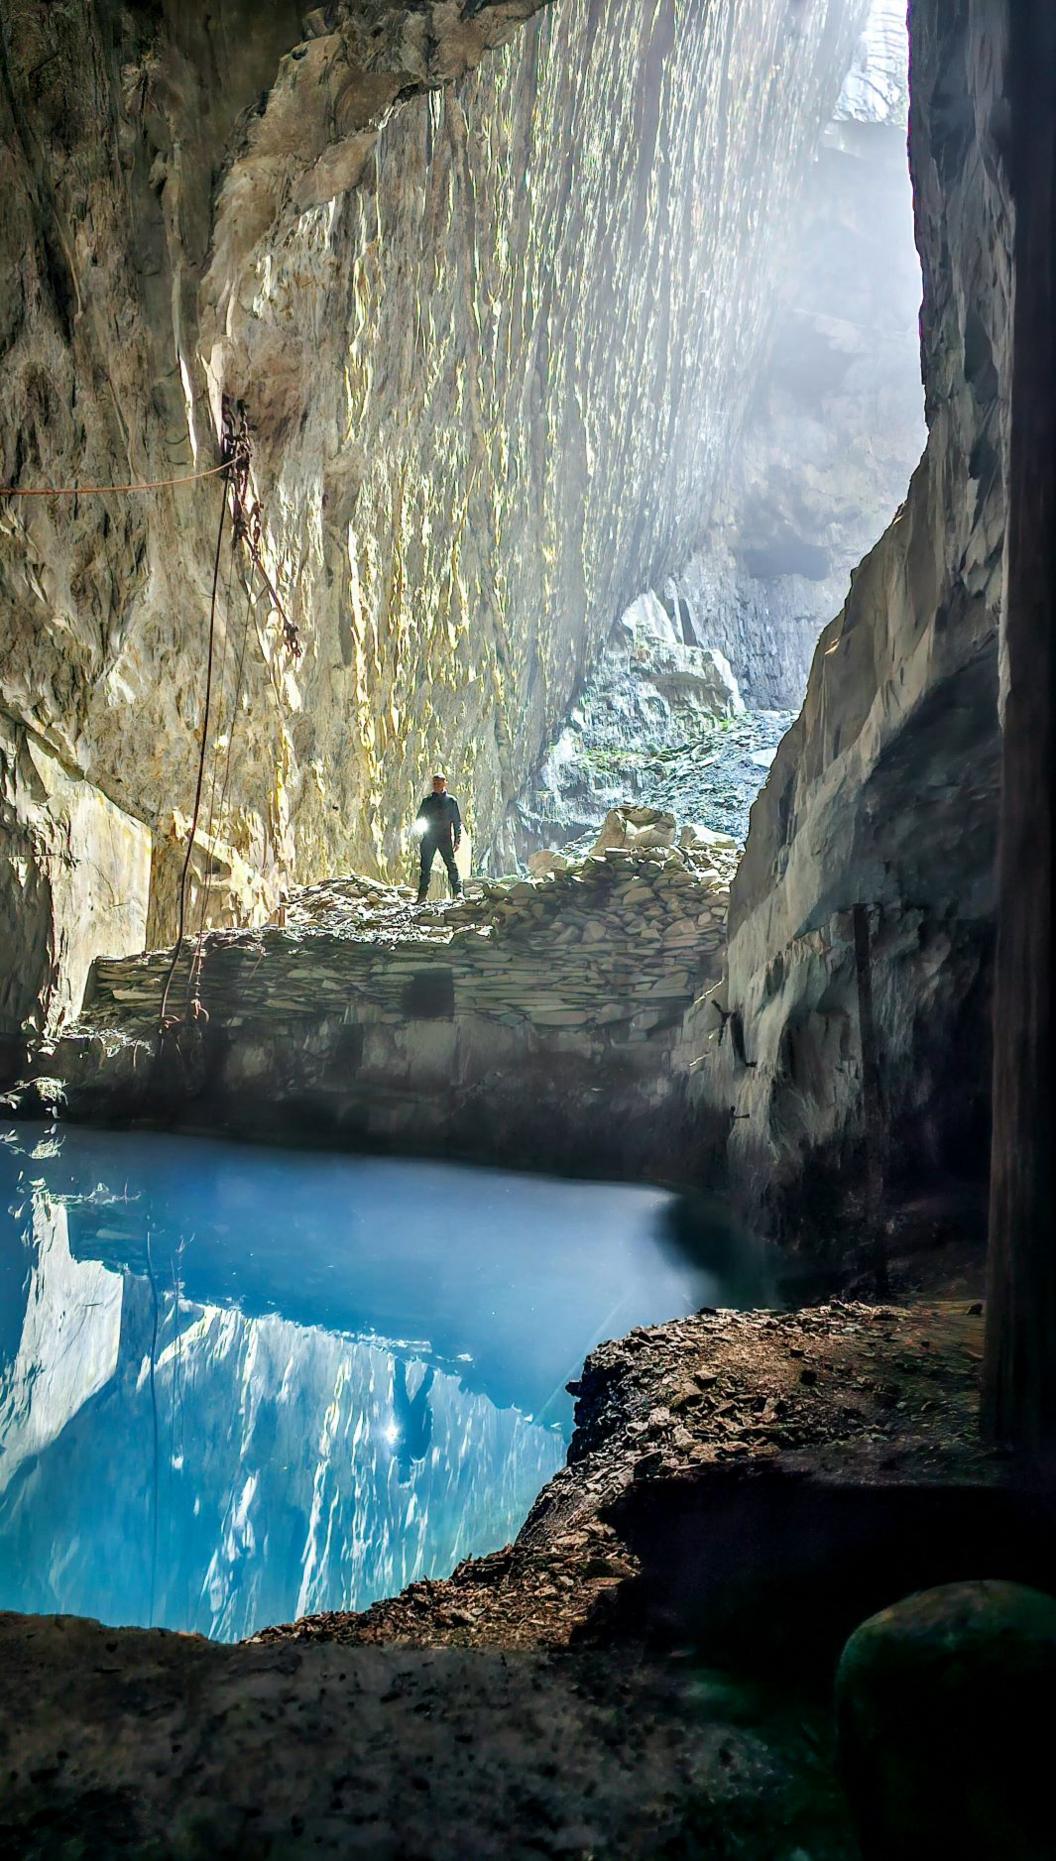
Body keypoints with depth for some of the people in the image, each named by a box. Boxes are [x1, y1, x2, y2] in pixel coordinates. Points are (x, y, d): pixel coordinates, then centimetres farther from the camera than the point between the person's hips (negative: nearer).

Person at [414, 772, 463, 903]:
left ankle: (458, 892, -10)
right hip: (429, 837, 2)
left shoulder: (451, 800, 7)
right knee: (425, 866, -1)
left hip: (445, 838, -2)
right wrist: (422, 824, -8)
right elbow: (419, 818, 16)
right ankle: (422, 895, 1)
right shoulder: (427, 800, 13)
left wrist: (457, 840, -1)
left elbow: (457, 821, 7)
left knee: (451, 864, -9)